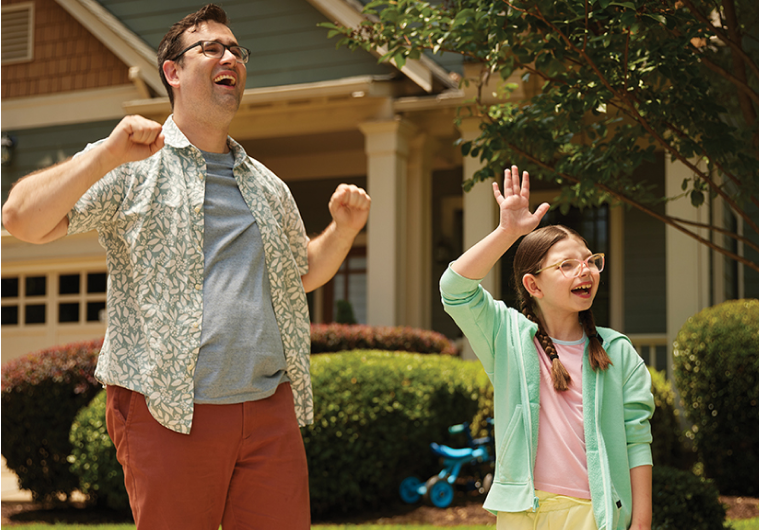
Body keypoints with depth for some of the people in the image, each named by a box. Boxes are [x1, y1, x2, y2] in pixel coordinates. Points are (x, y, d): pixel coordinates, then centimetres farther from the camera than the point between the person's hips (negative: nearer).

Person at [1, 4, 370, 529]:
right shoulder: (133, 168, 3)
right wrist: (107, 155, -18)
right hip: (169, 413, -4)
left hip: (270, 411, 5)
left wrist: (344, 229, 11)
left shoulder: (267, 185, 19)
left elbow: (303, 273, 30)